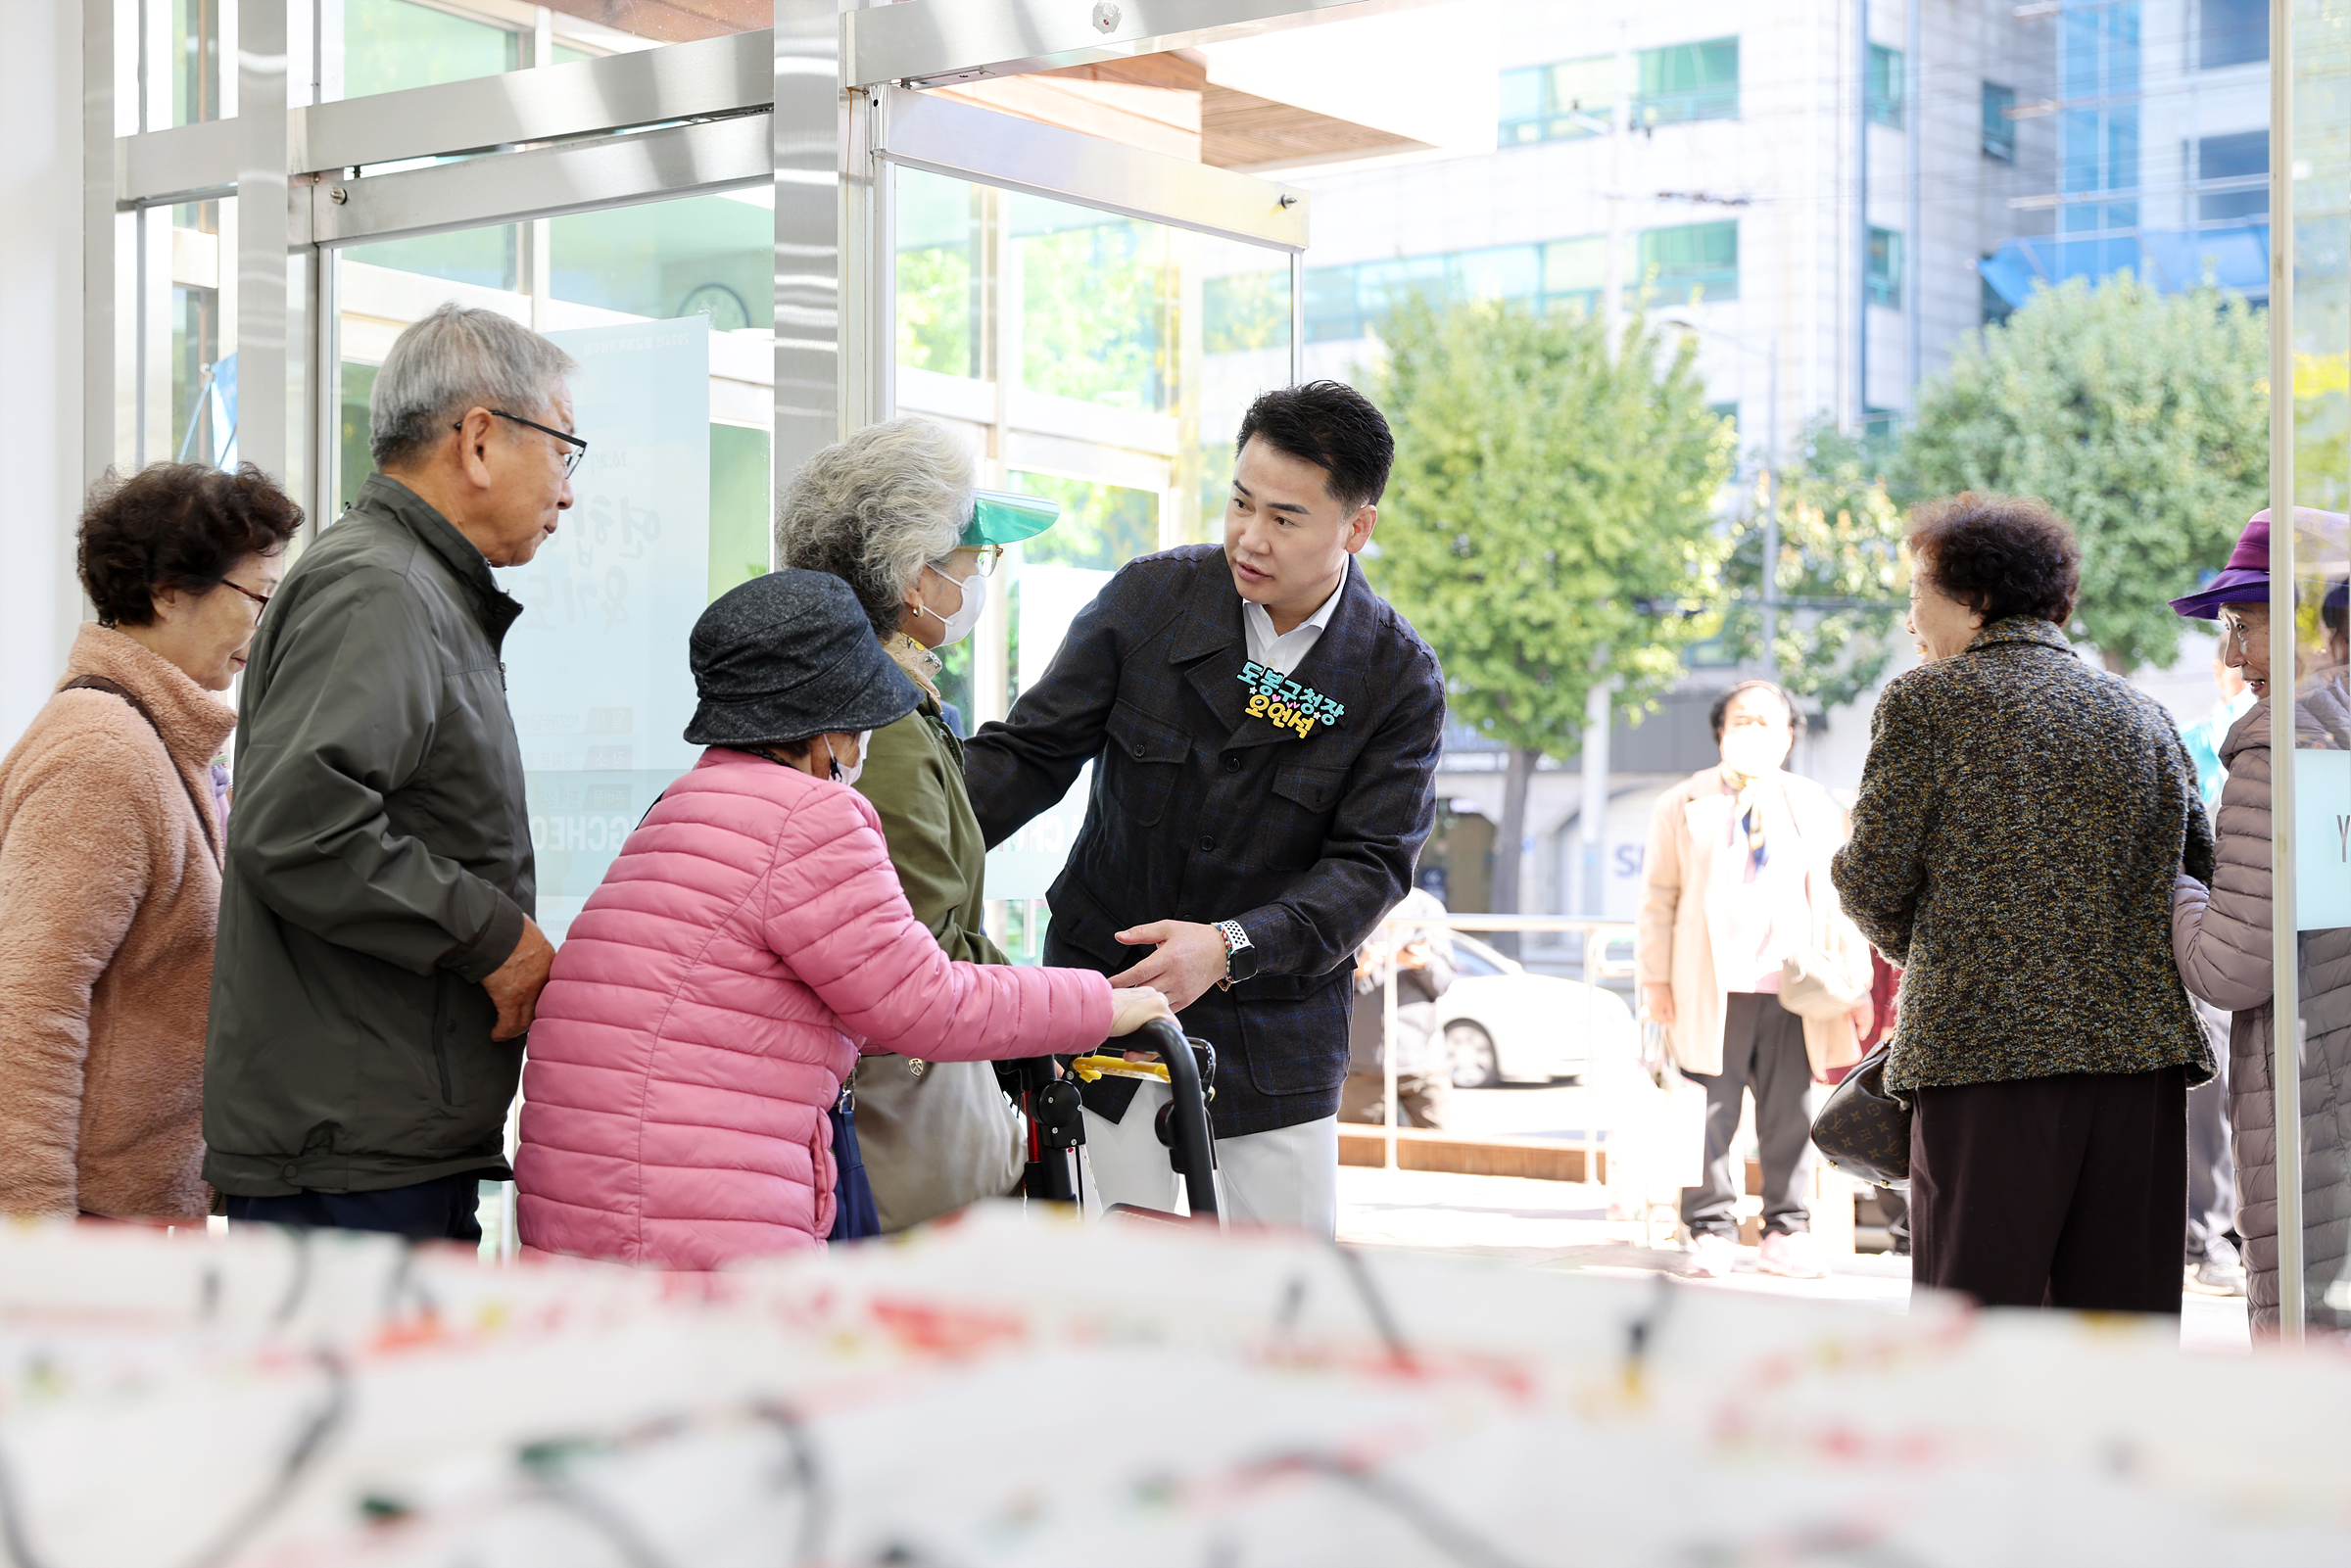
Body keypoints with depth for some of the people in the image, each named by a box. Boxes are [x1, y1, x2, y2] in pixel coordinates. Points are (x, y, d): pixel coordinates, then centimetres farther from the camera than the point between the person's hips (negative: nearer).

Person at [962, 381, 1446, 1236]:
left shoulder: (1399, 680, -9)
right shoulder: (1148, 598, -6)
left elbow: (1369, 866, -13)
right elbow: (1030, 750, -4)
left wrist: (1229, 945, -29)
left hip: (1274, 1024, 0)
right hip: (1110, 985, 0)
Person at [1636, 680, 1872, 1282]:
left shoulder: (1817, 808, 15)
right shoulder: (1683, 805, 11)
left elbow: (1837, 903, 14)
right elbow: (1659, 899, 8)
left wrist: (1854, 984, 7)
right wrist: (1655, 977, 0)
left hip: (1796, 991, 1)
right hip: (1712, 989, -1)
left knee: (1792, 1114, 3)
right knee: (1712, 1114, -1)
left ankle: (1786, 1233, 12)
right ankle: (1711, 1232, 7)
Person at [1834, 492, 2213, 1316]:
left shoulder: (1924, 701, 3)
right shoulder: (2141, 714, 16)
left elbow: (1873, 878, 0)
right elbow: (2200, 873, 13)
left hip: (1984, 1046, -4)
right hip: (2140, 1048, 4)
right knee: (2125, 1307, 7)